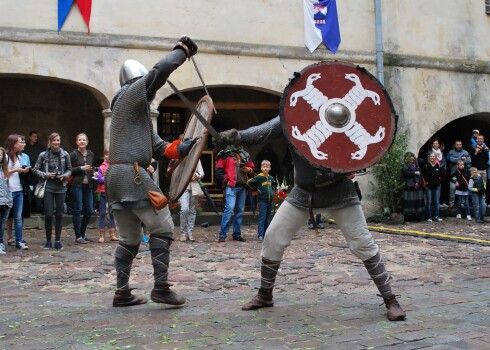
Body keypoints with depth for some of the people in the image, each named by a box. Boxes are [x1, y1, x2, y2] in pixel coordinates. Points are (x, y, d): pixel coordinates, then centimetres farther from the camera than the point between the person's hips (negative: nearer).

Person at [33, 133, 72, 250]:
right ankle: (48, 240, 12)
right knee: (48, 214, -2)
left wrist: (65, 175, -8)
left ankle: (58, 240, 13)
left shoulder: (65, 154, 3)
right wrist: (46, 175, -9)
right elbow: (36, 169, 6)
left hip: (61, 188, 1)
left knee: (59, 214, 5)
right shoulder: (43, 155, 0)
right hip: (48, 188, -1)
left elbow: (69, 169, 12)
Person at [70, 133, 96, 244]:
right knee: (78, 210, -3)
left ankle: (82, 234, 21)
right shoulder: (73, 154, -3)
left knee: (89, 211, 6)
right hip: (77, 185, -5)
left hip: (88, 186, 5)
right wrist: (81, 168, -15)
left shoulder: (91, 154, 12)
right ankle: (78, 236, 4)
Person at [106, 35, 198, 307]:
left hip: (114, 176, 10)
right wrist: (183, 49, 2)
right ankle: (161, 287, -3)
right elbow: (161, 70, -13)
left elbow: (158, 148, 19)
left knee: (129, 238, 14)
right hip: (132, 174, -9)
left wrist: (179, 149, 1)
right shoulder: (132, 94, 0)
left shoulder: (140, 111, 26)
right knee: (162, 228, -3)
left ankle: (122, 293, 16)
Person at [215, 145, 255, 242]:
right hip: (231, 187, -6)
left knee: (240, 211, 8)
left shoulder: (245, 155, 16)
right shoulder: (226, 154, 1)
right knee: (229, 208, -17)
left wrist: (249, 170, 3)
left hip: (242, 187, 6)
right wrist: (226, 179, -8)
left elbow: (252, 168, 25)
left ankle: (237, 234, 16)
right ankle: (222, 235, -13)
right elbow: (218, 170, -1)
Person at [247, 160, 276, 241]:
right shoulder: (259, 177, -9)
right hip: (262, 200, -6)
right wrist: (256, 189, -4)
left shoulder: (271, 178, 8)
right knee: (262, 218, -10)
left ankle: (265, 234, 17)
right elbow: (249, 182, -10)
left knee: (268, 218, 10)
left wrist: (272, 191, 14)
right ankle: (260, 235, -13)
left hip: (270, 200, 6)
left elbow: (274, 184, 29)